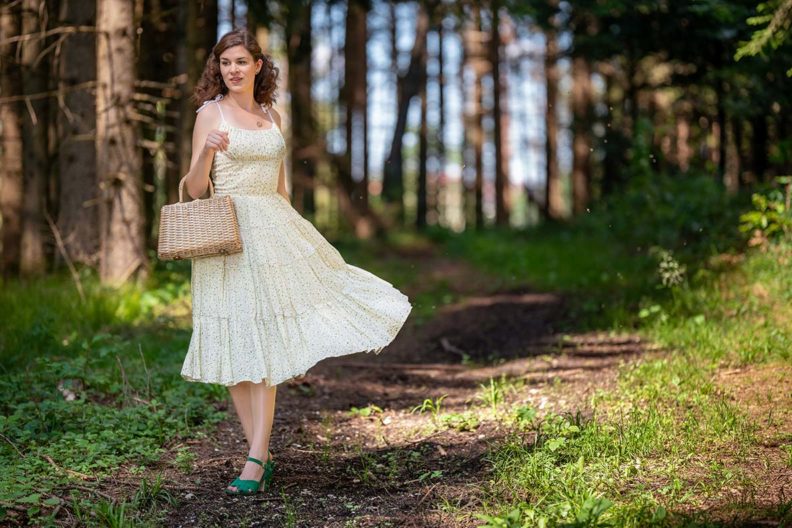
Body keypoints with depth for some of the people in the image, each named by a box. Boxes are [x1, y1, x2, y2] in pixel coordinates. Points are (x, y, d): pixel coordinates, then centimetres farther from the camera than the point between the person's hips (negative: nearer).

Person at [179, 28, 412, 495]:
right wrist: (206, 150, -22)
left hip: (274, 230, 4)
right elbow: (195, 189, -4)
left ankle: (256, 461, -3)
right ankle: (262, 454, 9)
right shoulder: (211, 113, 0)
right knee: (238, 346, 0)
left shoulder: (272, 116, 14)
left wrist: (291, 230, 17)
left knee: (265, 345, -3)